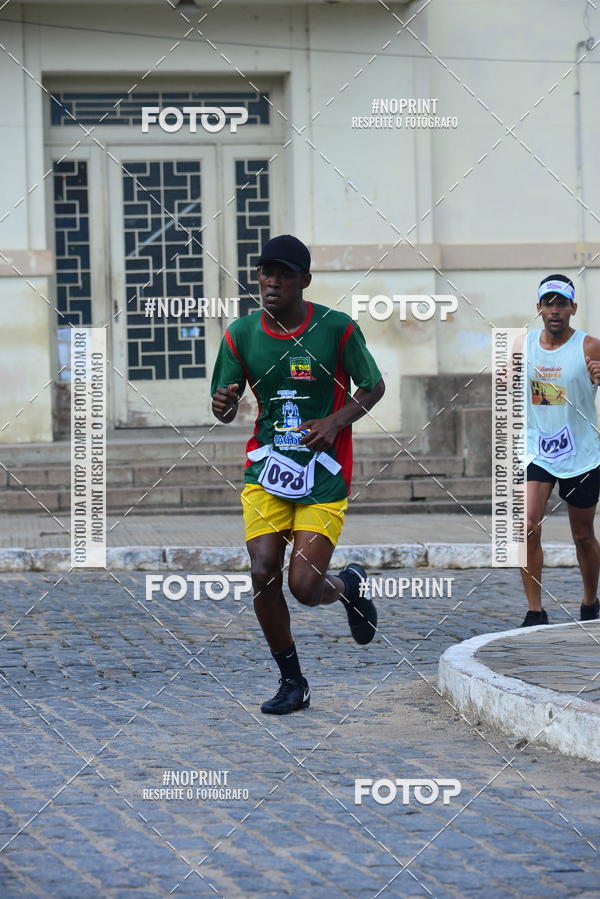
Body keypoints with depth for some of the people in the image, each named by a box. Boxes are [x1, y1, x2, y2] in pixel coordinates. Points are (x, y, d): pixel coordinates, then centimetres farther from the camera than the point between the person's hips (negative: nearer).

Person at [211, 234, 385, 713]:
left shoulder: (337, 328, -7)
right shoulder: (241, 334, 1)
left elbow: (374, 387, 4)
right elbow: (227, 406, 8)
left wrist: (336, 420, -13)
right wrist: (224, 406, -17)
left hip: (324, 475, -3)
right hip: (266, 468, 3)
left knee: (304, 586, -11)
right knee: (263, 574, -10)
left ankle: (350, 585, 27)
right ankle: (292, 682, 8)